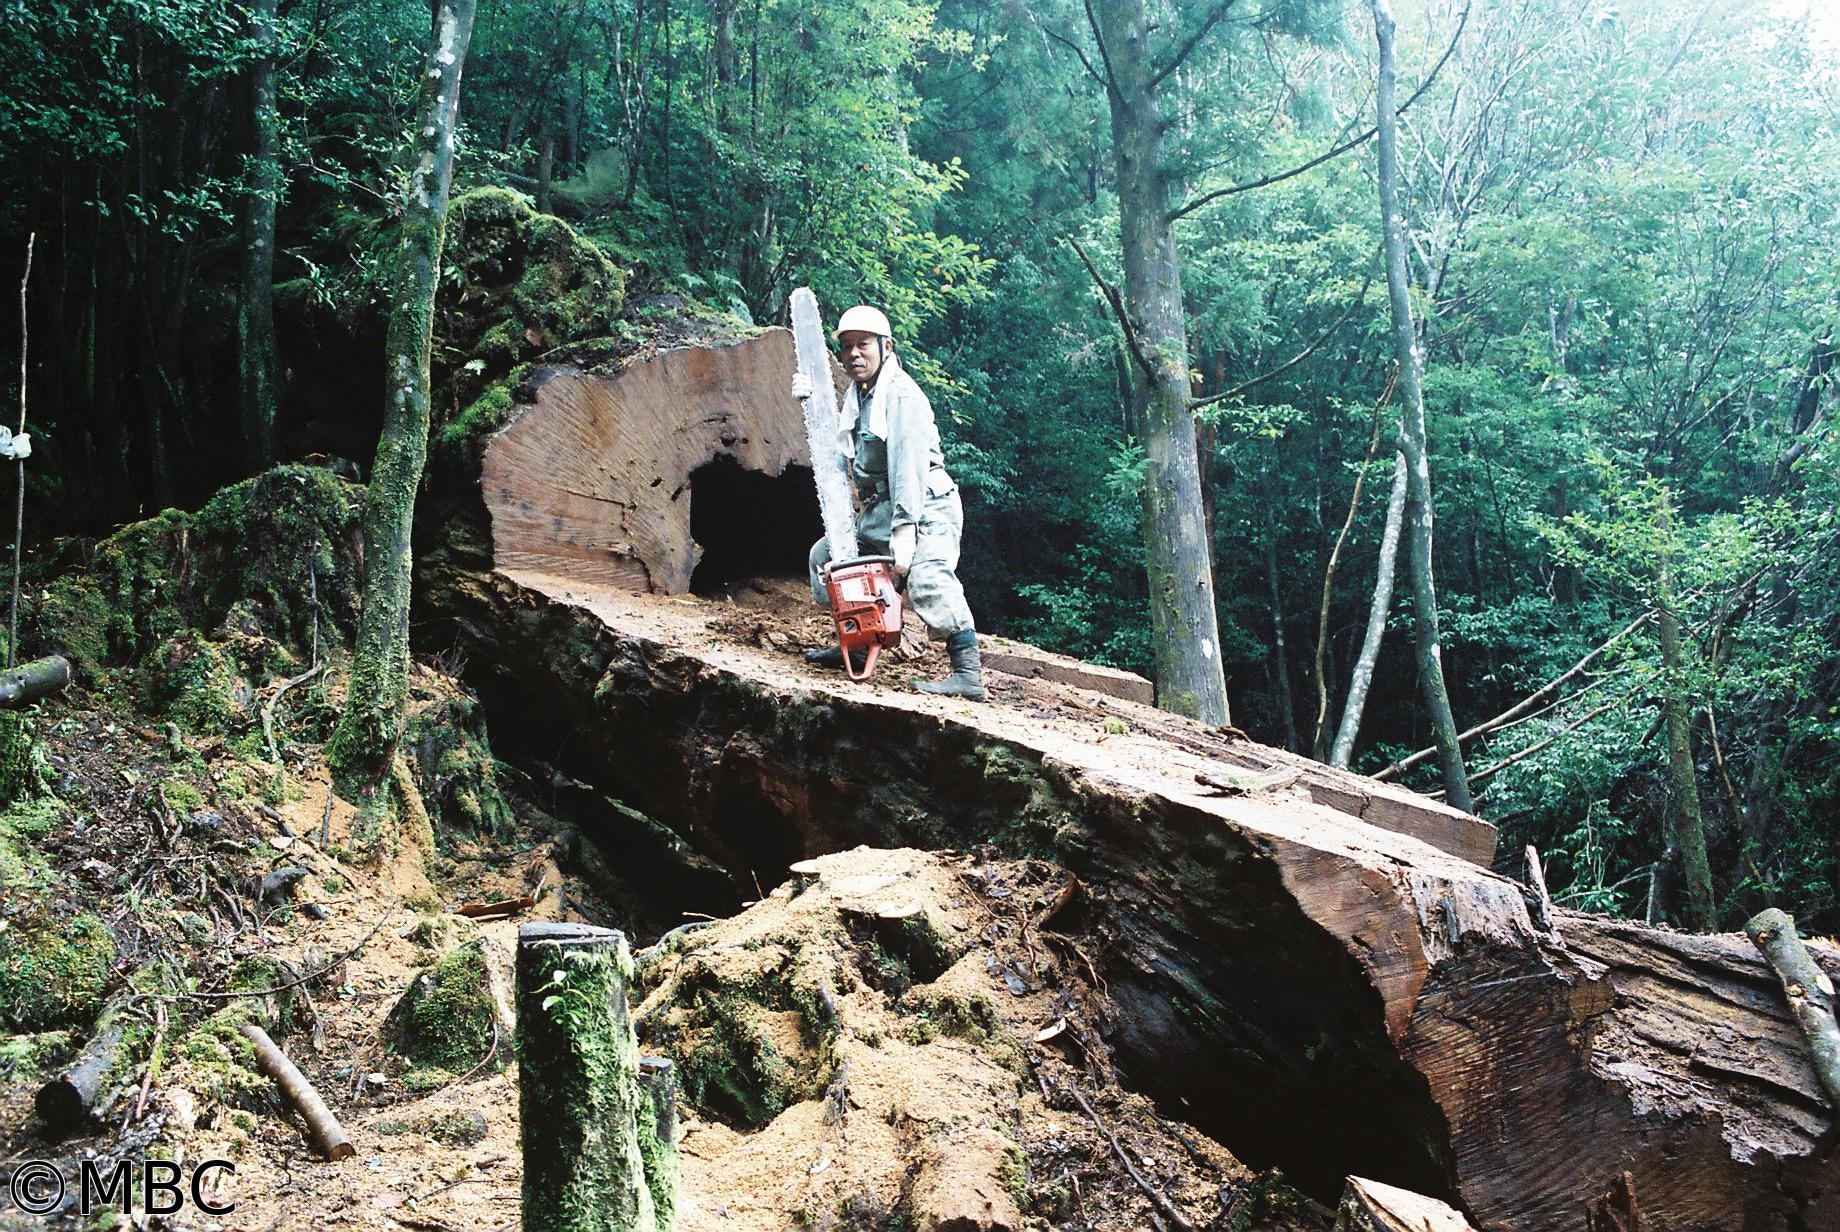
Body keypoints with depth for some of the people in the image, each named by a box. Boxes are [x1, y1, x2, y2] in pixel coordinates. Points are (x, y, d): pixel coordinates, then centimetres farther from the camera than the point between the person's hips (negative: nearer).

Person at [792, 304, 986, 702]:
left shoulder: (901, 393, -14)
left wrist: (904, 533, -30)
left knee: (927, 578, -31)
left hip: (925, 508, -10)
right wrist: (813, 403, 7)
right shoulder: (857, 395, 14)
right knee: (826, 553, 16)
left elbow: (908, 464, -23)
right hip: (879, 513, 10)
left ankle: (968, 675, -35)